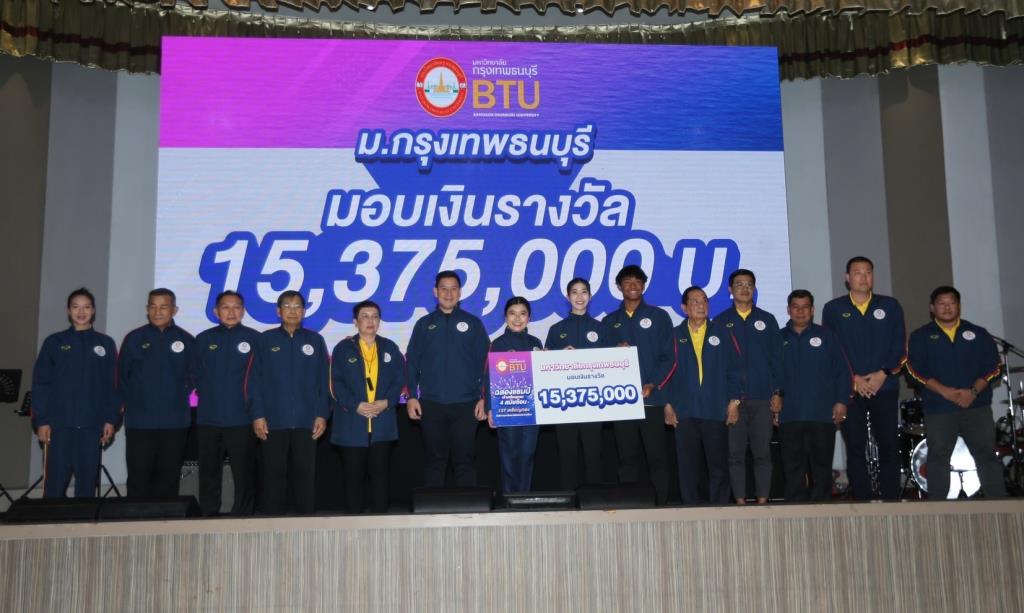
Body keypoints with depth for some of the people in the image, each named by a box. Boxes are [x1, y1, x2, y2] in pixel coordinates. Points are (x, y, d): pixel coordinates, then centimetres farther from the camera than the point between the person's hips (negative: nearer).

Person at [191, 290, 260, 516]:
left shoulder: (254, 338, 1)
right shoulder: (204, 339, 8)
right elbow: (196, 375, 14)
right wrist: (208, 397, 8)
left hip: (242, 419, -2)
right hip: (208, 418, 2)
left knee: (244, 474, 1)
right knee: (209, 474, 8)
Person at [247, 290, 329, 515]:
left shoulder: (315, 341, 8)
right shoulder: (265, 340, 5)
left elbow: (324, 381, 7)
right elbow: (254, 381, 2)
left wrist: (322, 414, 0)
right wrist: (257, 415, -5)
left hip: (306, 422, 1)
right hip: (273, 421, -1)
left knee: (305, 473, 4)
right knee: (273, 474, 3)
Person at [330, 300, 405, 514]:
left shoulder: (390, 348, 11)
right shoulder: (343, 348, 4)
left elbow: (399, 379, 6)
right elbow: (336, 383, -3)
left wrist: (386, 402, -10)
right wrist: (356, 405, -14)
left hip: (383, 422, 2)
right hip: (352, 423, -2)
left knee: (380, 472, 4)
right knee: (354, 474, 2)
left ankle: (380, 514, 11)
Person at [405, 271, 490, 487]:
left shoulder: (473, 323, 6)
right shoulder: (424, 324, 9)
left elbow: (485, 362, 3)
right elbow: (412, 362, 7)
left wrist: (483, 397, -4)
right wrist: (412, 396, -1)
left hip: (465, 404, -1)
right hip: (431, 404, 1)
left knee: (464, 460, 2)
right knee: (435, 459, 6)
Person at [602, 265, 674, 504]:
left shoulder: (659, 317, 7)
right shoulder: (609, 322, 16)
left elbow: (669, 358, 1)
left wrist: (653, 385, -10)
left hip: (652, 398, -2)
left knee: (656, 455, -4)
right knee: (627, 457, 5)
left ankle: (660, 504, 2)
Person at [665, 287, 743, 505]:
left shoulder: (721, 333, 9)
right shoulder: (675, 336, 8)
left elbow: (735, 369, 7)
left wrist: (734, 401, -1)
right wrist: (667, 405, 0)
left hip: (716, 411, 0)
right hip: (684, 413, 0)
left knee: (719, 465, 3)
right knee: (688, 467, 3)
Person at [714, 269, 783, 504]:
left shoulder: (767, 320, 11)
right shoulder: (720, 322, 8)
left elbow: (776, 358, 9)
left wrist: (777, 392, 1)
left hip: (763, 397, 1)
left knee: (762, 451, 2)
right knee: (735, 452, 0)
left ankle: (762, 499, 9)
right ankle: (739, 499, 6)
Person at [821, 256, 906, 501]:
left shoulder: (890, 306, 11)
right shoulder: (833, 309, 8)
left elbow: (899, 346, 6)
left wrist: (883, 374, -8)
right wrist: (853, 378, -7)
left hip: (885, 386, 1)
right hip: (849, 388, -1)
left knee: (889, 446, -2)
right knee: (855, 448, -1)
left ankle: (891, 498, 4)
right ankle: (862, 500, 3)